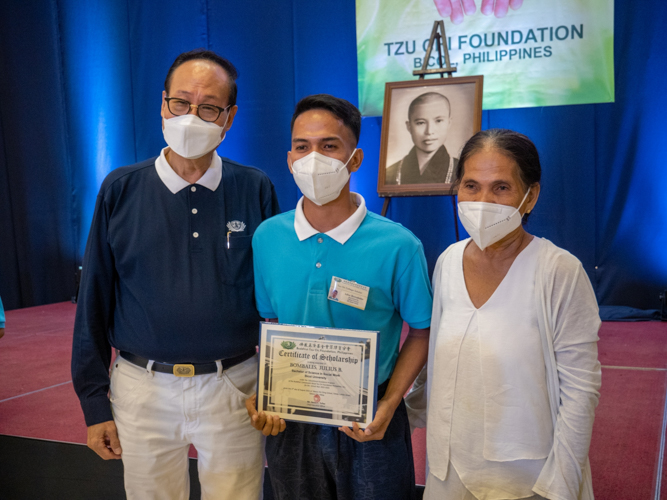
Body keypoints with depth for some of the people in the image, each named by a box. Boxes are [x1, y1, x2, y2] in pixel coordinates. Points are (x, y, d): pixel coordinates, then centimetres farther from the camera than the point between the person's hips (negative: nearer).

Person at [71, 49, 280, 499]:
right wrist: (95, 404, 2)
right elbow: (94, 302, 2)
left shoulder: (256, 191, -3)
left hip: (234, 391, 0)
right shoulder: (121, 190, -2)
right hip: (143, 390, 1)